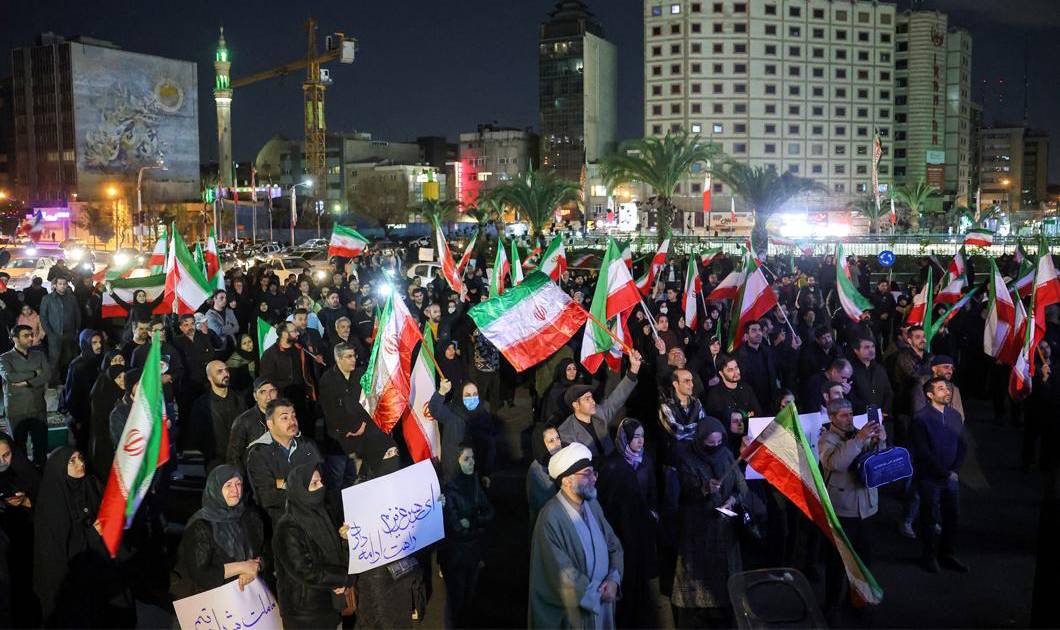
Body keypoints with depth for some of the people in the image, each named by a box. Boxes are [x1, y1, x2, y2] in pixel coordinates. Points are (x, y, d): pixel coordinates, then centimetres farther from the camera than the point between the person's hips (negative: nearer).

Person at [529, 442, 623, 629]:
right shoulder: (551, 517, -23)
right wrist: (597, 595, -12)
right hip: (574, 609, -6)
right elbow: (562, 574, -21)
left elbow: (614, 544, 5)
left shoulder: (592, 504, -1)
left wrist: (614, 579, -11)